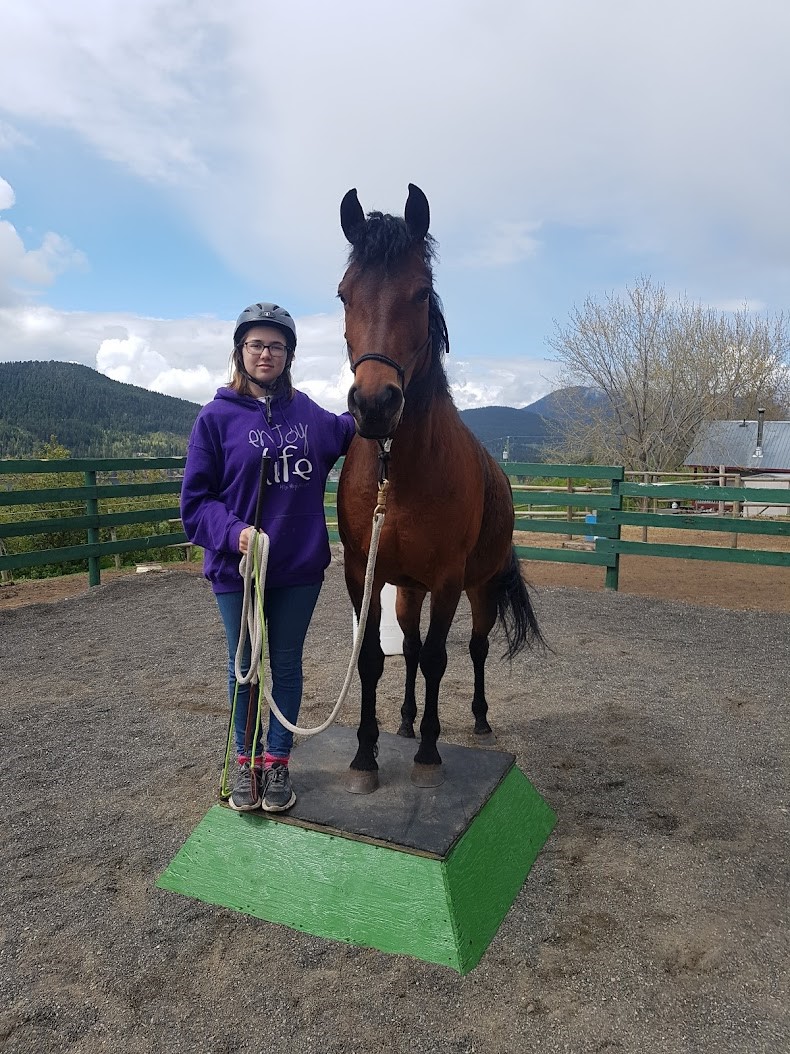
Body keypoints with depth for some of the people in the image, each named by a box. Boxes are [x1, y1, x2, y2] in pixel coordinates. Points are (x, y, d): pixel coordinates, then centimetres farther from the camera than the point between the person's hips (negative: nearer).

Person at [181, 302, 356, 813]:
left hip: (300, 566, 2)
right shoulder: (217, 417, -7)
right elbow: (195, 499, -7)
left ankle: (277, 761, 31)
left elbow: (349, 433, 23)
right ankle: (247, 761, 33)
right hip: (238, 568, -2)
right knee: (244, 667, 13)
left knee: (287, 665, 13)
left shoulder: (308, 413, 2)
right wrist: (232, 532, -23)